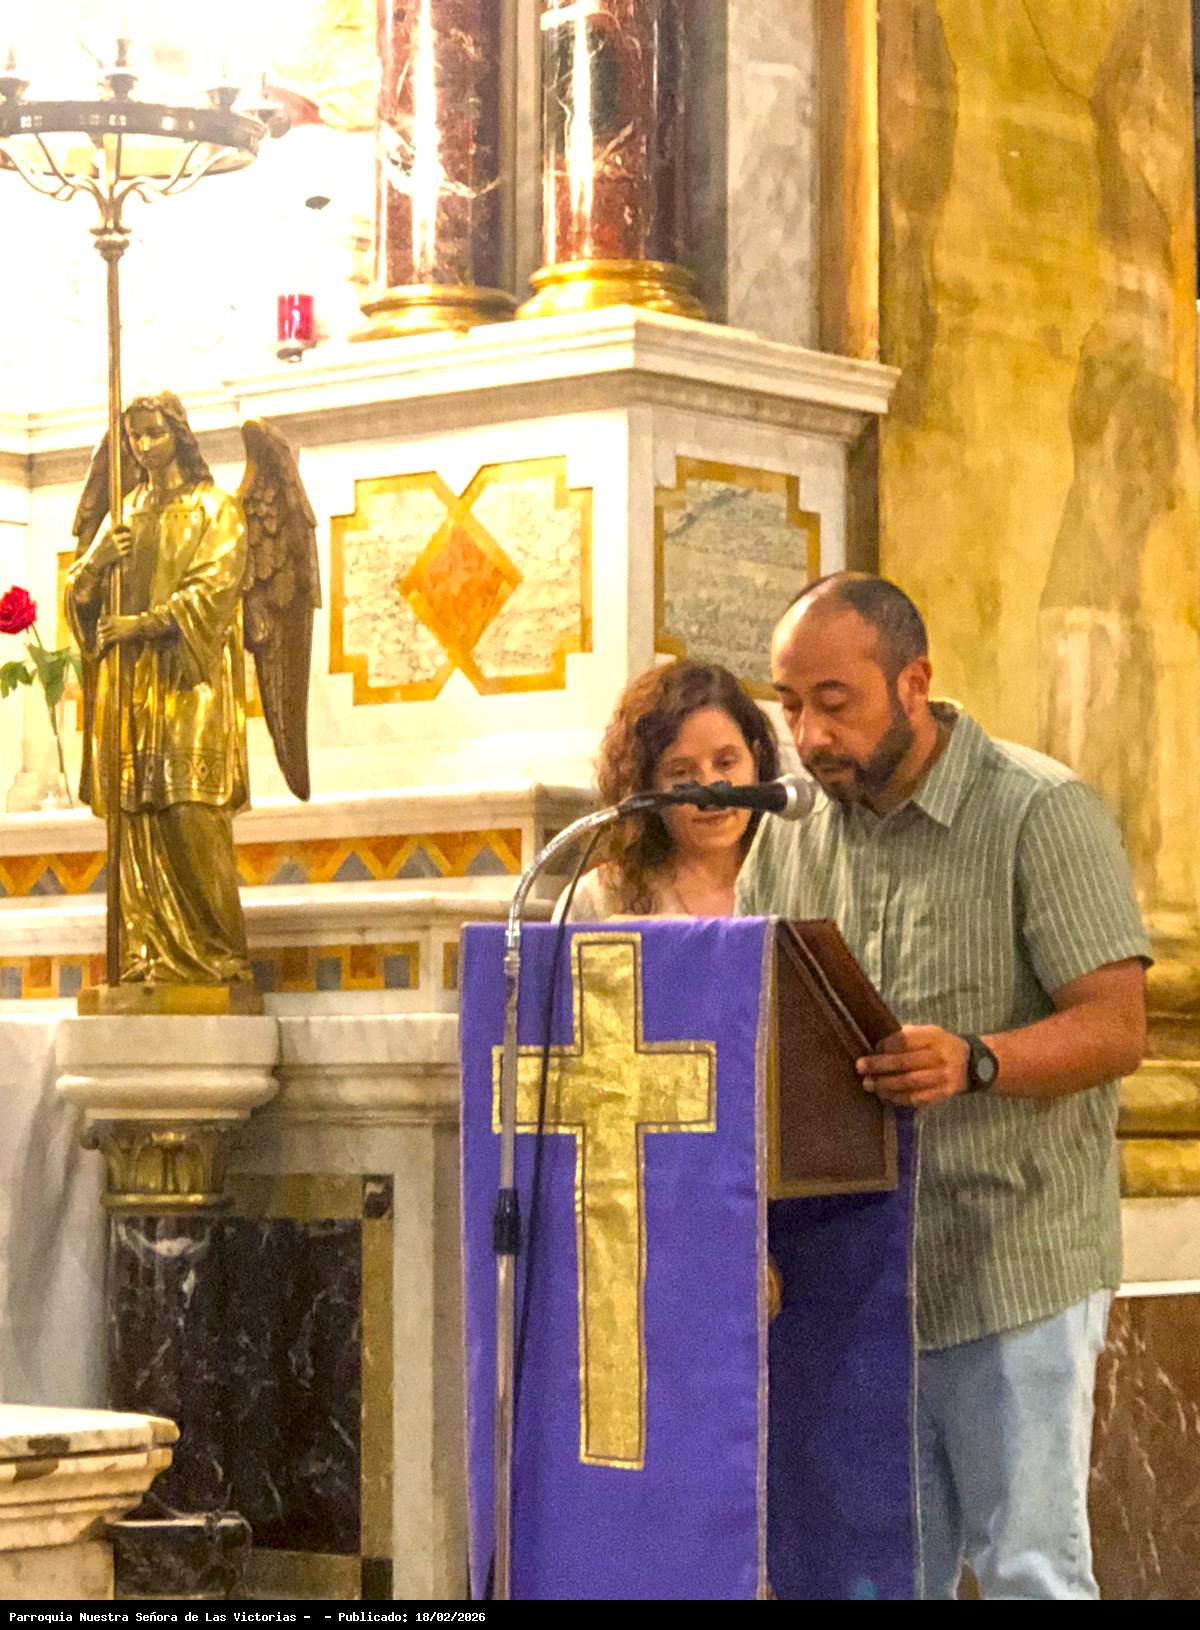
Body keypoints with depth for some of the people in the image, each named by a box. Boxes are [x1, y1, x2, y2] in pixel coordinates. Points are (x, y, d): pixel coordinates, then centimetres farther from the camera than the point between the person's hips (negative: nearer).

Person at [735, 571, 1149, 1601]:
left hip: (1013, 1272, -5)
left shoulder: (1042, 812, -8)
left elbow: (1116, 1027, -14)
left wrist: (975, 1061, -31)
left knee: (1029, 1568, -2)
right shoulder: (790, 831, 10)